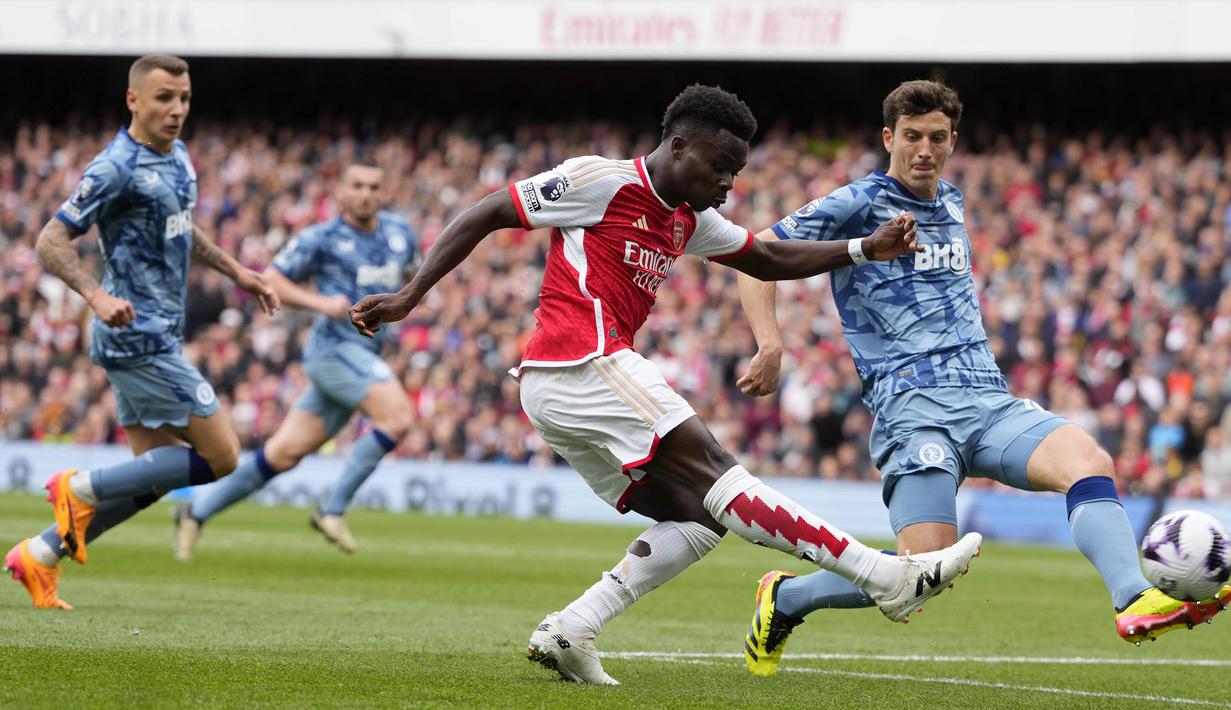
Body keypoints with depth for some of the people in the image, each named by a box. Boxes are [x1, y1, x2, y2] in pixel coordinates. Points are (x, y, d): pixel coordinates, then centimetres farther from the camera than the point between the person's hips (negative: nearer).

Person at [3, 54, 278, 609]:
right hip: (139, 338, -9)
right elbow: (50, 242, -18)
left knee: (153, 474, 11)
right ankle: (82, 489, -1)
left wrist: (236, 272, 24)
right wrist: (98, 296, -31)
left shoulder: (177, 156, 12)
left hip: (156, 338, 9)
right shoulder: (117, 168, -16)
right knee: (220, 456, -9)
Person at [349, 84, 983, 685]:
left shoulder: (689, 220, 21)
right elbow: (483, 216, -3)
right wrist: (408, 298, -7)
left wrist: (865, 250, 17)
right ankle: (887, 576, -19)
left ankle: (568, 631, -6)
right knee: (712, 473, -14)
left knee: (699, 519, 2)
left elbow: (769, 260, 30)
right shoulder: (602, 181, -5)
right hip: (586, 362, -10)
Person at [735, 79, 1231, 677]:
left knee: (1090, 462, -23)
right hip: (913, 403, -6)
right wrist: (769, 344, -17)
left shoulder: (951, 204, 21)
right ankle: (784, 598, 4)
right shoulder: (857, 205, 1)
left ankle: (1136, 603, -40)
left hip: (989, 400, 6)